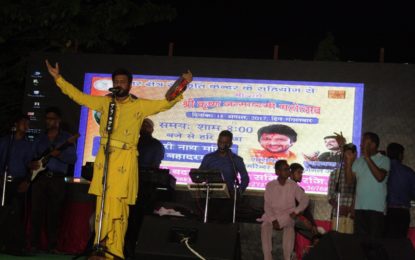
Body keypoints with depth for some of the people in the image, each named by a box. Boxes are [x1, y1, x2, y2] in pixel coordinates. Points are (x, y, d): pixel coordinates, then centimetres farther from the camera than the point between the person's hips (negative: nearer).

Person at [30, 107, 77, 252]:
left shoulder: (66, 138, 6)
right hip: (39, 177, 3)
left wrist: (59, 154, -19)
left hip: (57, 179, -3)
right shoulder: (39, 139, 17)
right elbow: (32, 157, 20)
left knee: (54, 213, -2)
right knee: (37, 211, -2)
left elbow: (73, 159, -3)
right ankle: (34, 243, 3)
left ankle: (52, 245, 3)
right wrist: (32, 164, -2)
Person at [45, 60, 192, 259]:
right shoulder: (104, 102, 14)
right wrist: (58, 78, 12)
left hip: (125, 159, -2)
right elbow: (79, 96, 15)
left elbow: (166, 103, 7)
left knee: (118, 205, -7)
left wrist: (182, 85, -4)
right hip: (104, 157, 2)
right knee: (102, 204, 2)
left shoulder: (140, 106, 9)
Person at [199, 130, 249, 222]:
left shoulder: (236, 160, 6)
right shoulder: (208, 158, 11)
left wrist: (238, 192, -12)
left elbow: (245, 179, 3)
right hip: (211, 197, 1)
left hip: (228, 198, -1)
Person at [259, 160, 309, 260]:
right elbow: (267, 205, -1)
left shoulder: (293, 185, 3)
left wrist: (296, 211, -13)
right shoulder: (270, 185, 2)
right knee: (265, 227, -30)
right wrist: (273, 220, -16)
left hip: (287, 216, 0)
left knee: (289, 229, -33)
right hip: (272, 215, 0)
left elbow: (305, 199, 3)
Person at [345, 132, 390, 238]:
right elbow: (350, 181, 9)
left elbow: (380, 177, -17)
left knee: (375, 239, -6)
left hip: (376, 208, -5)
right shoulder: (358, 161, 14)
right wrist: (348, 162, -2)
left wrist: (367, 158, -14)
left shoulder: (384, 160, 0)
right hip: (359, 207, 5)